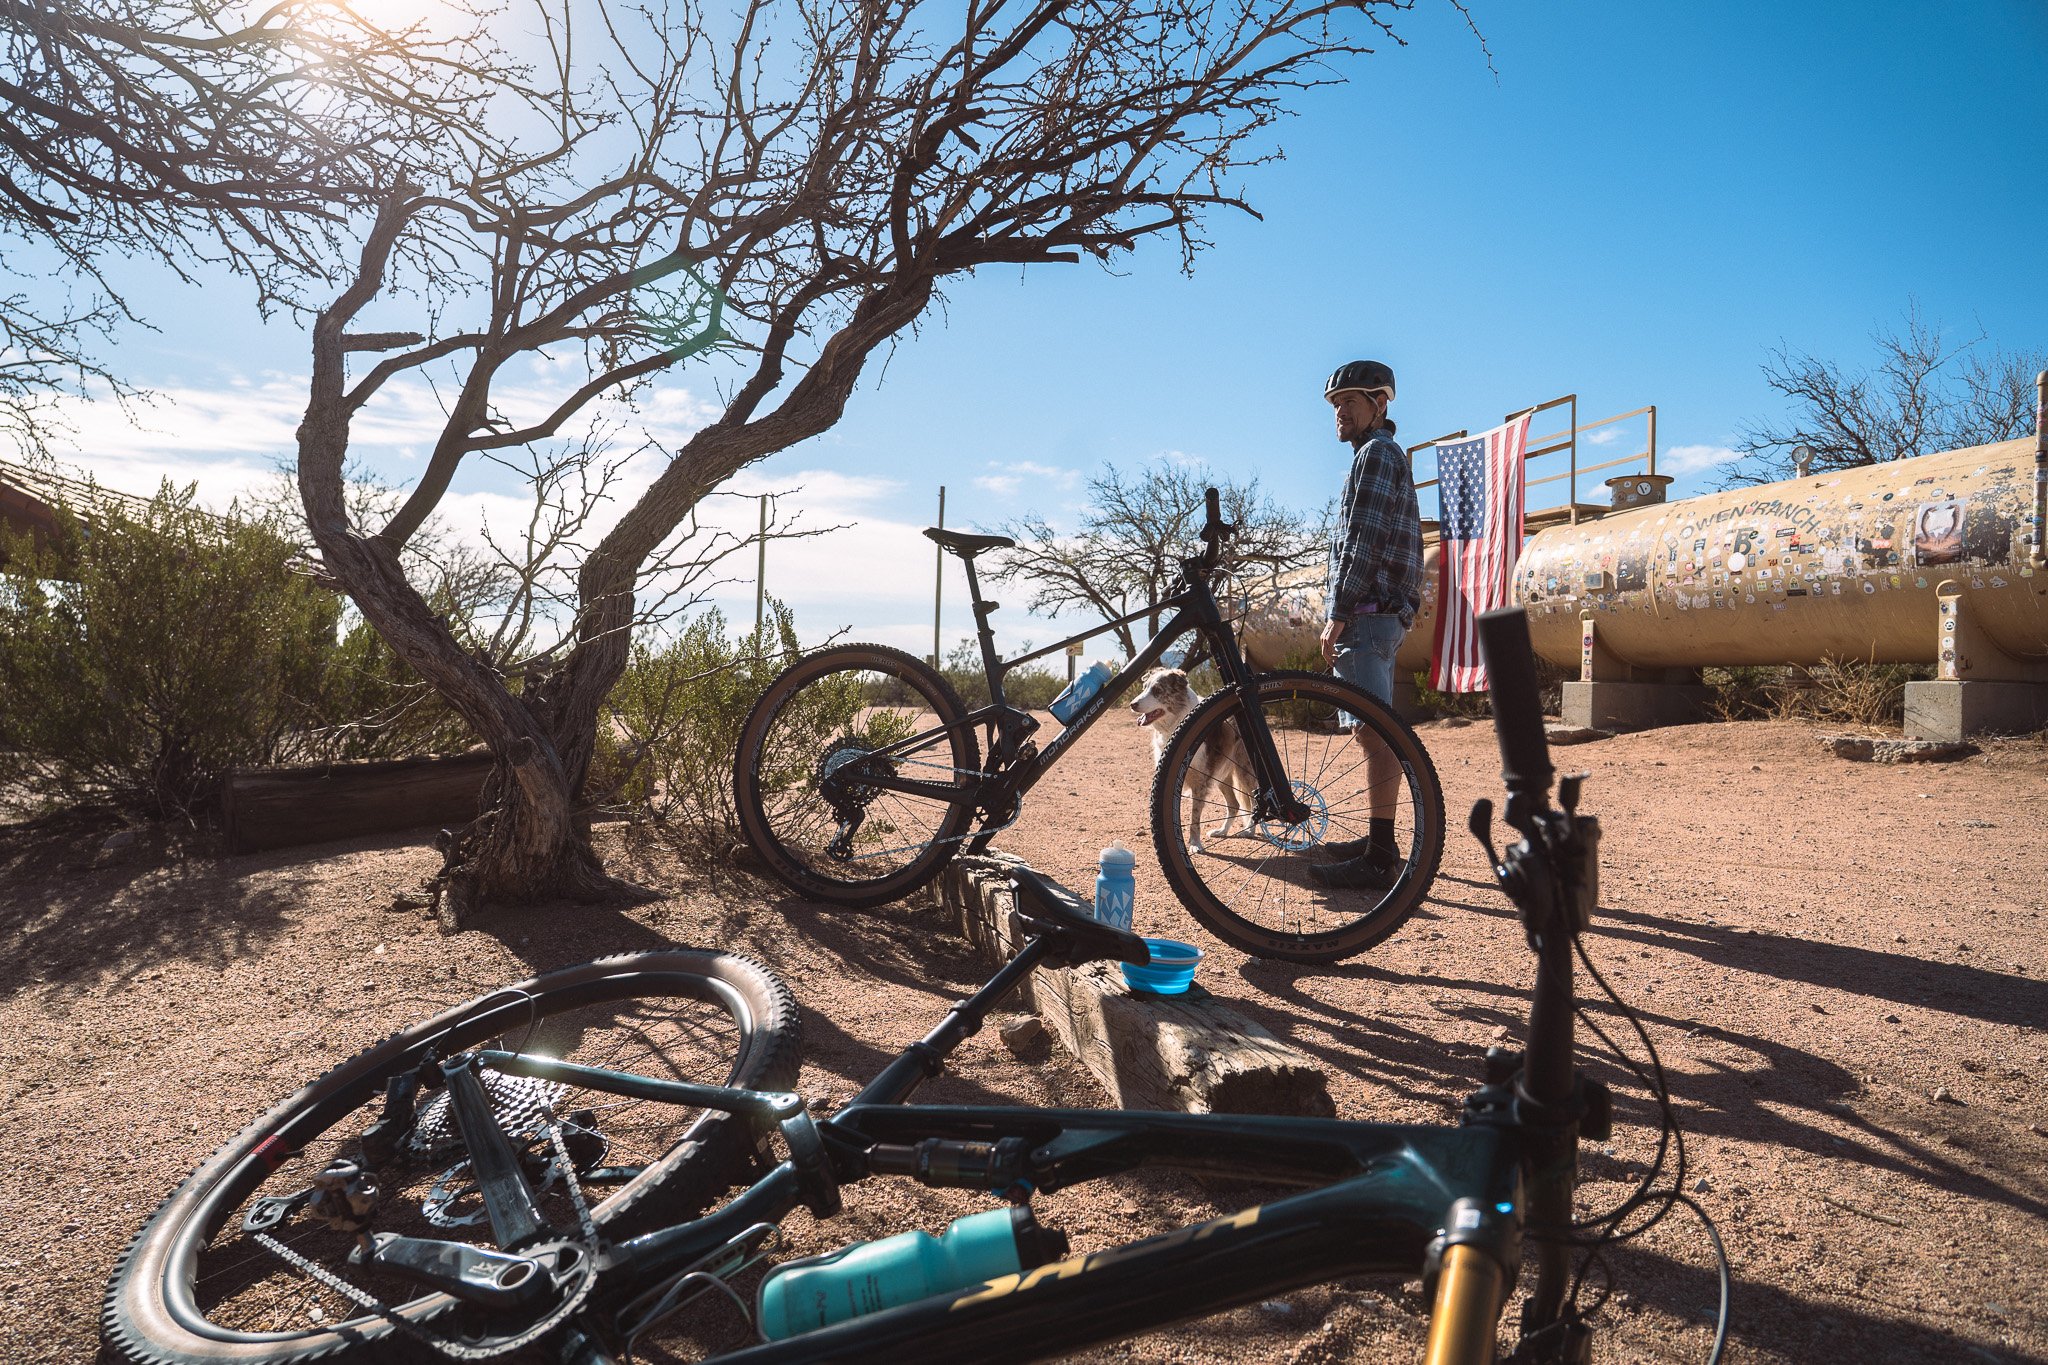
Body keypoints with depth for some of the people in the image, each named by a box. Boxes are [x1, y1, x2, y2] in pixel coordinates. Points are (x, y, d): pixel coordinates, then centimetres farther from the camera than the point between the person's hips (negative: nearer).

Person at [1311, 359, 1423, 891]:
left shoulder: (1375, 453, -8)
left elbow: (1362, 541, -17)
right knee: (1376, 732, 14)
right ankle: (1378, 839, 22)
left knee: (1375, 732, -13)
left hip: (1367, 611, -11)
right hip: (1387, 612, 11)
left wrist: (1336, 614, -18)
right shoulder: (1391, 455, 25)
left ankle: (1380, 858, -13)